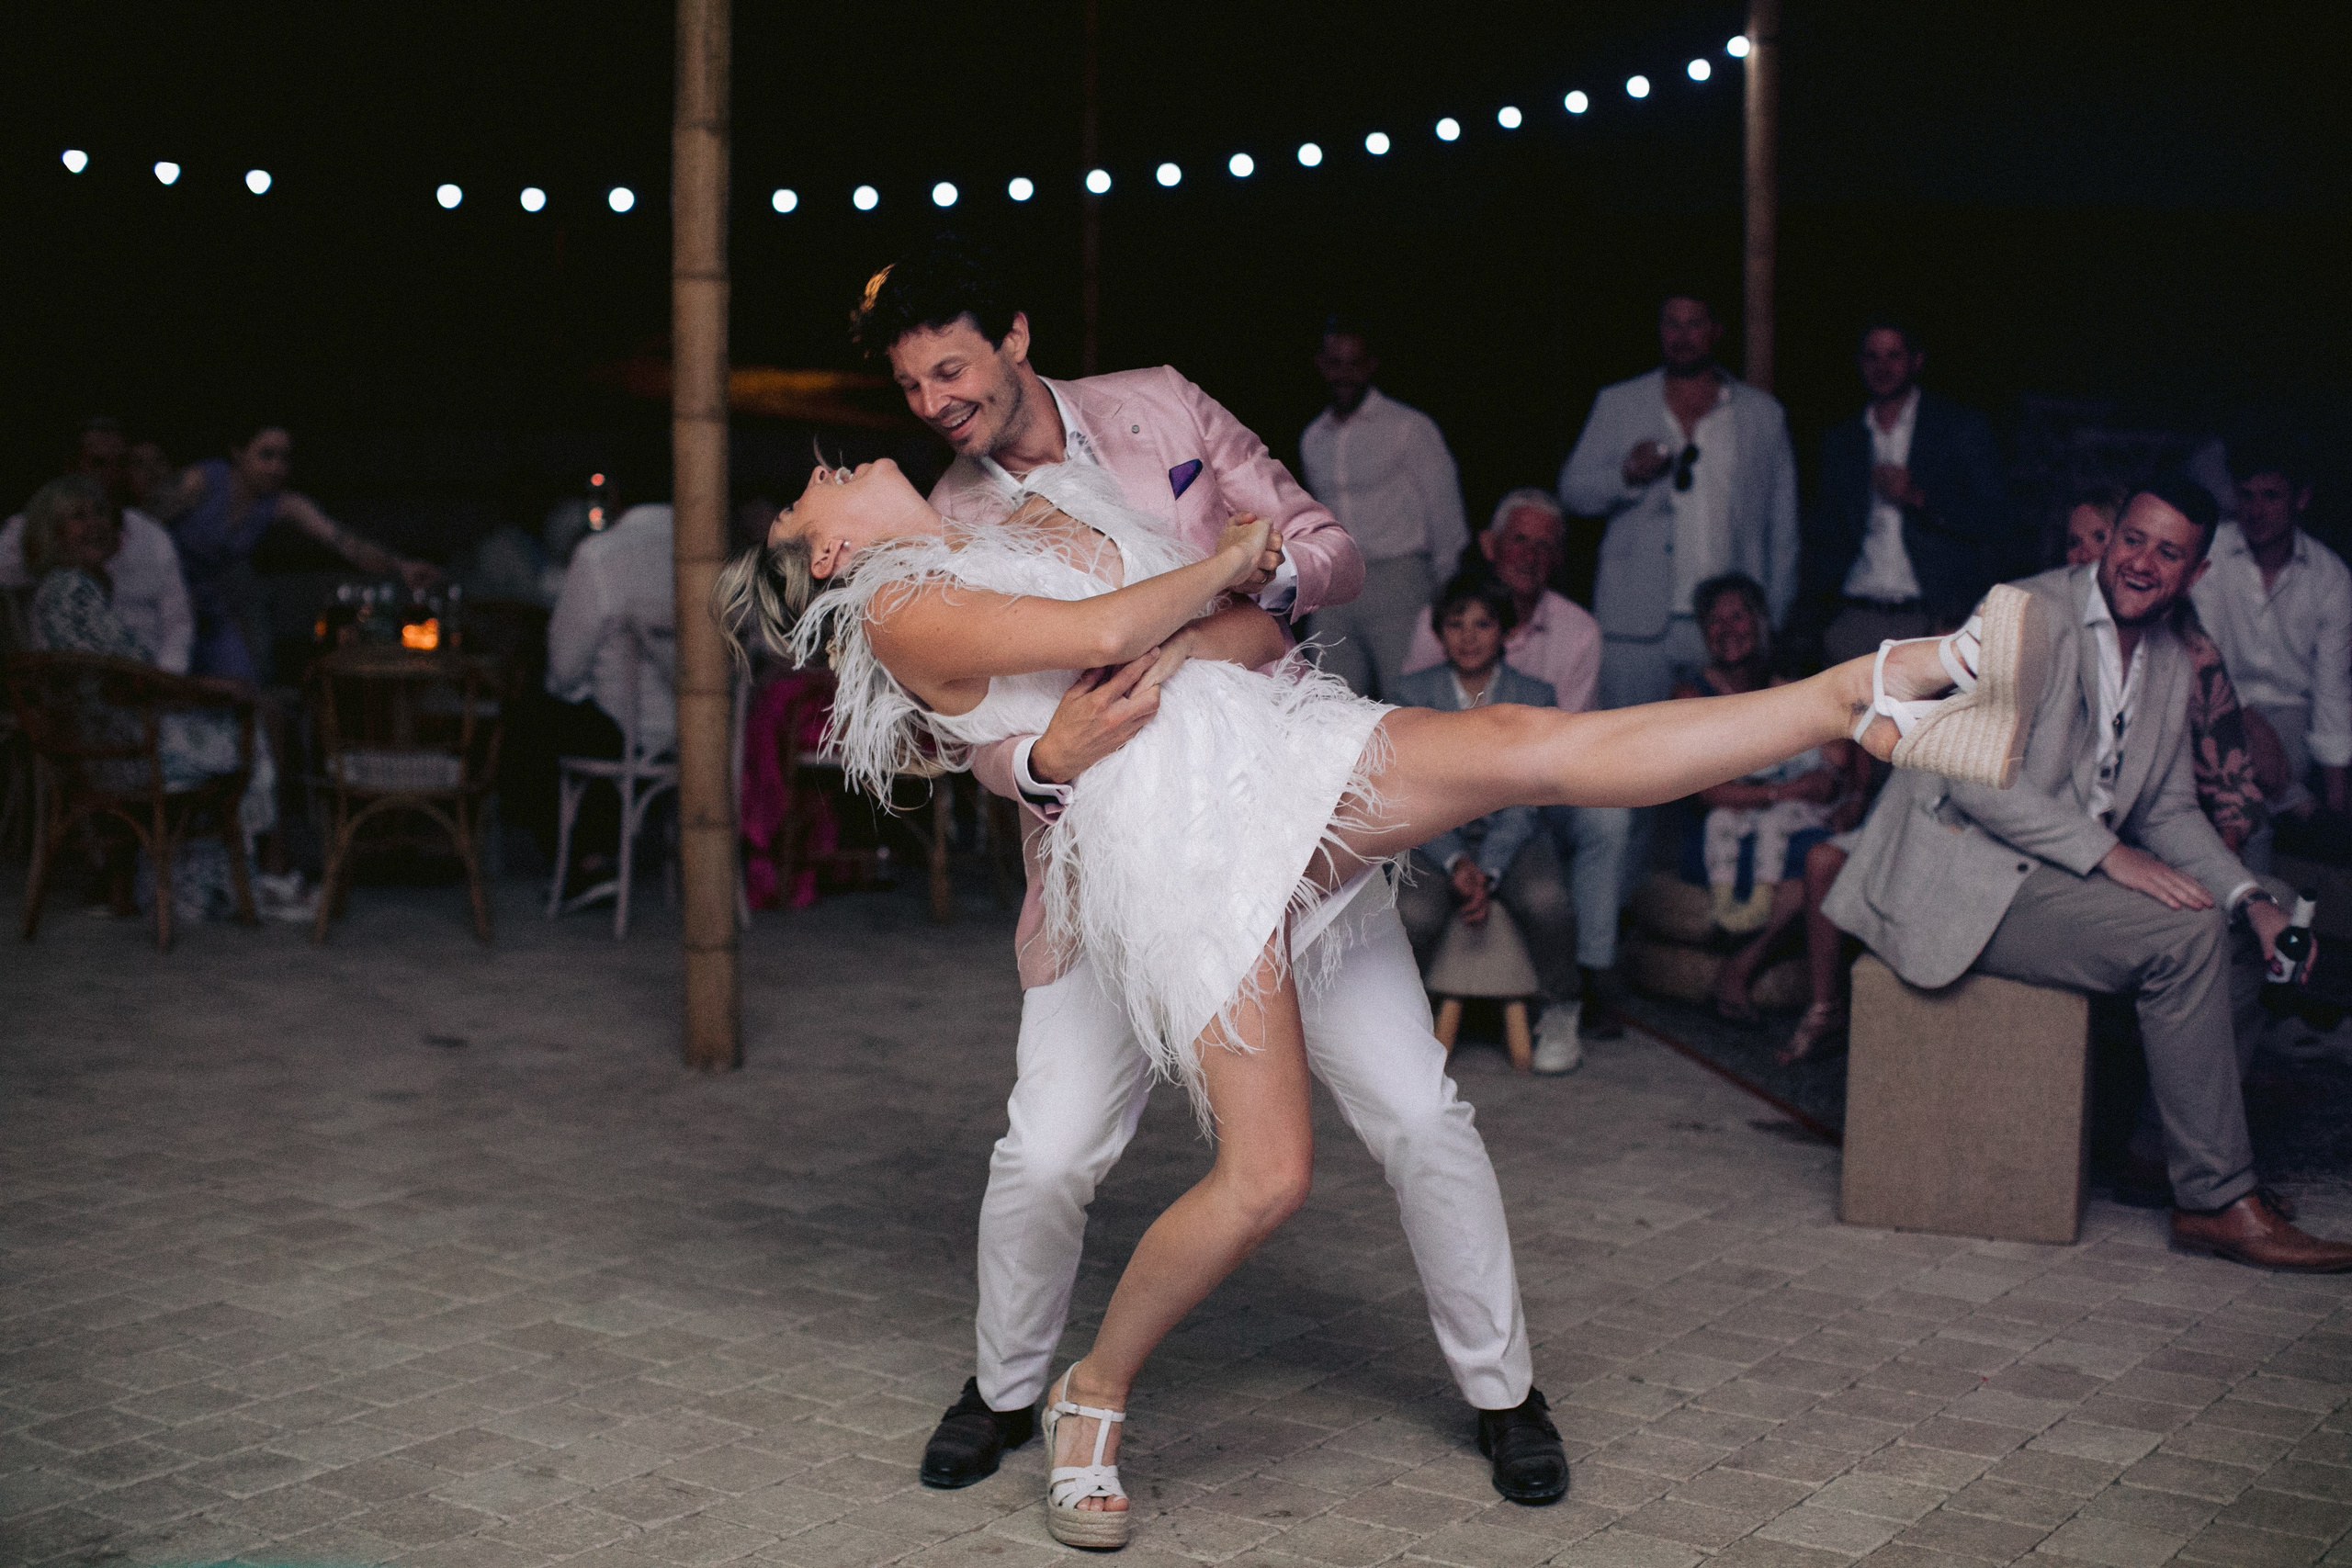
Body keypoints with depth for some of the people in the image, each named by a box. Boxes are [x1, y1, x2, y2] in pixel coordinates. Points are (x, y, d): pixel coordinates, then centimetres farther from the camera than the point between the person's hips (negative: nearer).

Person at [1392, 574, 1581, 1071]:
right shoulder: (1413, 693, 1)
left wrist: (1487, 872, -19)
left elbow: (1524, 800, -4)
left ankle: (1559, 1016, -6)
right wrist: (1456, 863, -18)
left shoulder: (1534, 698, 1)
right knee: (1413, 913, -32)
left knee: (1546, 900, -33)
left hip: (1512, 836, 0)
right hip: (1437, 839, 0)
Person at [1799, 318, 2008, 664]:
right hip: (1854, 619, 3)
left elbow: (1988, 521, 2)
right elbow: (1822, 537, 20)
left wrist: (1917, 498, -11)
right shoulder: (1839, 441, 18)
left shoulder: (1962, 427, 8)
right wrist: (1816, 608, 4)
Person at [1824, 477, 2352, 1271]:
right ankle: (2216, 1200, -16)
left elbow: (2170, 811, 14)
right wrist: (2109, 854, -25)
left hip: (2065, 879, 9)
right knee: (2184, 933, -24)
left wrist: (2252, 900, -3)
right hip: (1967, 880, -9)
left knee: (2243, 940, -1)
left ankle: (2156, 1149, 7)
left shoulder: (2172, 663, 13)